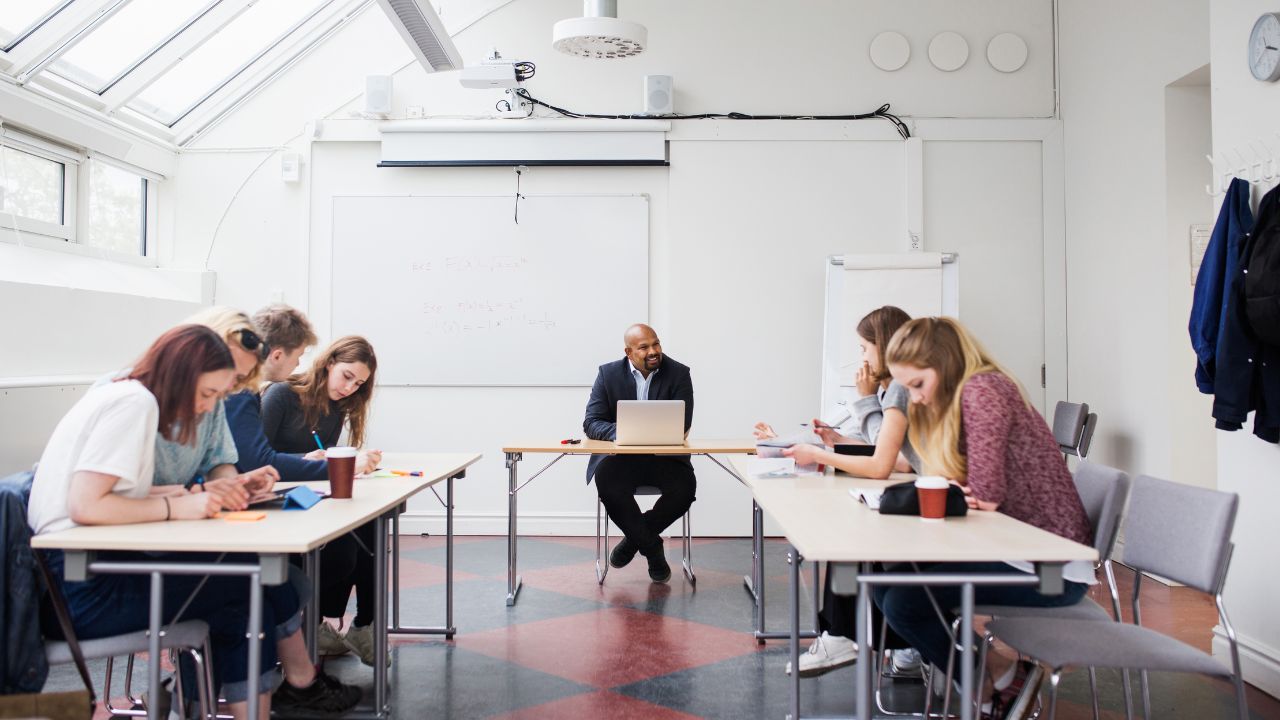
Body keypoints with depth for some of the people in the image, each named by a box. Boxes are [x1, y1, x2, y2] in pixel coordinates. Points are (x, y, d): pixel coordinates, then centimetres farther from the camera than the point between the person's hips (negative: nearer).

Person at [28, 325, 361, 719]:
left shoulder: (132, 398, 12)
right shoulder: (135, 401, -16)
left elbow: (125, 493, 9)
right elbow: (85, 506, -24)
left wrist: (207, 493, 0)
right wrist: (177, 506, -16)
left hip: (91, 568, 9)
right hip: (84, 587, -9)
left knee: (243, 601, 4)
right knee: (255, 578, -5)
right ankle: (301, 684, 12)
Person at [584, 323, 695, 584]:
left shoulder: (678, 374, -3)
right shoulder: (609, 373, -1)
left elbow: (682, 426, -10)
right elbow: (591, 423, -5)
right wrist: (619, 431, -27)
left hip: (665, 457, 0)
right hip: (621, 457, 0)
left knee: (685, 487, -28)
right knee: (607, 483, -31)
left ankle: (633, 538, -2)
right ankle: (652, 548, -10)